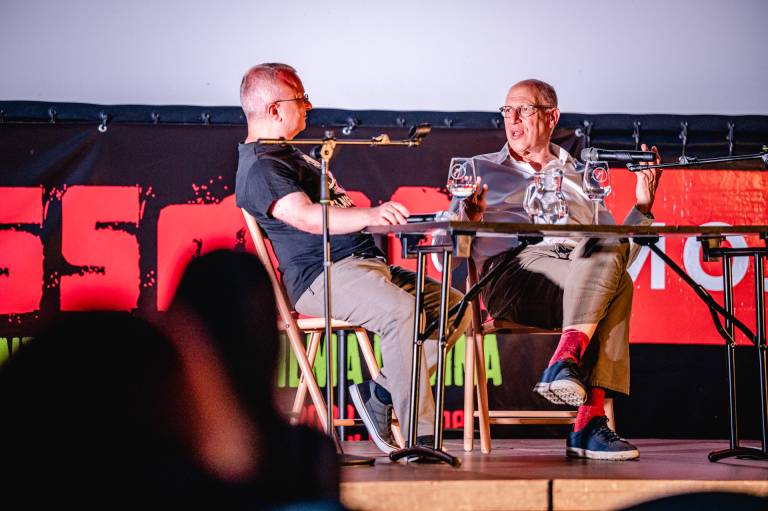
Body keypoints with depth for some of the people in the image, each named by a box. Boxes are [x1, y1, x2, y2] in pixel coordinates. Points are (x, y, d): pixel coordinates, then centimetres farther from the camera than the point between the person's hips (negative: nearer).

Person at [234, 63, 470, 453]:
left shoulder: (287, 154, 26)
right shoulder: (260, 168, -8)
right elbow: (305, 217, -26)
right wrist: (368, 215, -40)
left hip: (367, 262, 10)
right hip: (323, 277, -10)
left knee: (454, 305, -1)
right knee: (402, 310, -34)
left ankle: (381, 392, -4)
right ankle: (419, 438, -31)